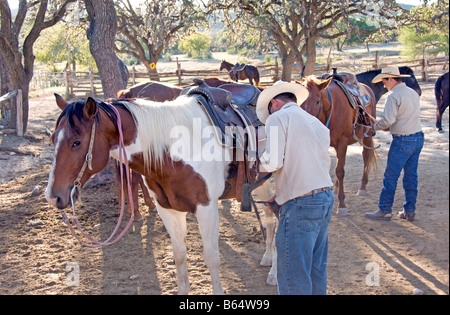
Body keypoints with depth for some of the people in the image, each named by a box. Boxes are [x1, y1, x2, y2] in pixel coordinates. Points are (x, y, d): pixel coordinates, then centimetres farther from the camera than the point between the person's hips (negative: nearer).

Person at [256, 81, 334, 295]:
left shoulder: (278, 118, -5)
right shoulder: (318, 124, 19)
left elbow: (272, 162, -17)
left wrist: (260, 163, 6)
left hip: (301, 205, -8)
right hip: (326, 199, 9)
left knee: (293, 278, -1)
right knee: (316, 271, 19)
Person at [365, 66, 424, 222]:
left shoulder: (393, 96, -14)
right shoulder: (414, 93, 12)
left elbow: (387, 121, -21)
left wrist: (375, 126, -2)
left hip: (403, 141, -8)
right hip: (418, 138, 8)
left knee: (390, 177, 0)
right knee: (411, 176, 12)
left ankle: (385, 211, 5)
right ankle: (409, 211, 17)